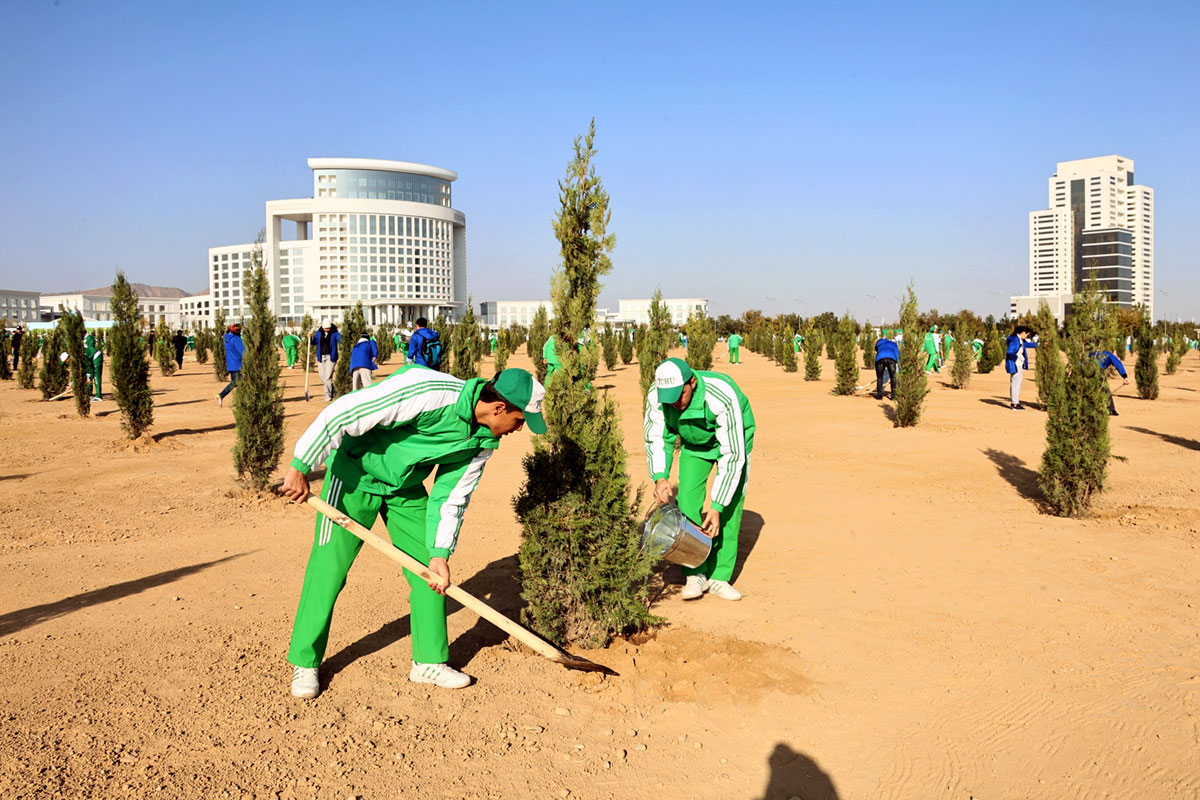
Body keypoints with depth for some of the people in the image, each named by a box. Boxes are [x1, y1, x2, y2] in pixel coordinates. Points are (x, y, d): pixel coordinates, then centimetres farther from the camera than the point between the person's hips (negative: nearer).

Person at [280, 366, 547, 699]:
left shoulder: (484, 440, -10)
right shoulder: (427, 393, -35)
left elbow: (451, 499, -2)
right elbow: (341, 413, -32)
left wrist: (439, 554, -10)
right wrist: (300, 468, -27)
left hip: (407, 489, 6)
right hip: (355, 476, -6)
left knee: (429, 571, 3)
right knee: (328, 569, -3)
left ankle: (429, 661, 20)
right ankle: (304, 663, 17)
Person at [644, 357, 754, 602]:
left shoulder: (723, 397, -42)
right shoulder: (657, 396, -29)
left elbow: (732, 456, -36)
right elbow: (655, 440, -15)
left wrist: (716, 507, -37)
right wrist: (660, 477, -33)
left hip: (733, 440, -3)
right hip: (694, 442, 3)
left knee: (730, 505, -12)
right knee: (688, 499, -12)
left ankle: (719, 577, -3)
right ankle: (696, 574, -4)